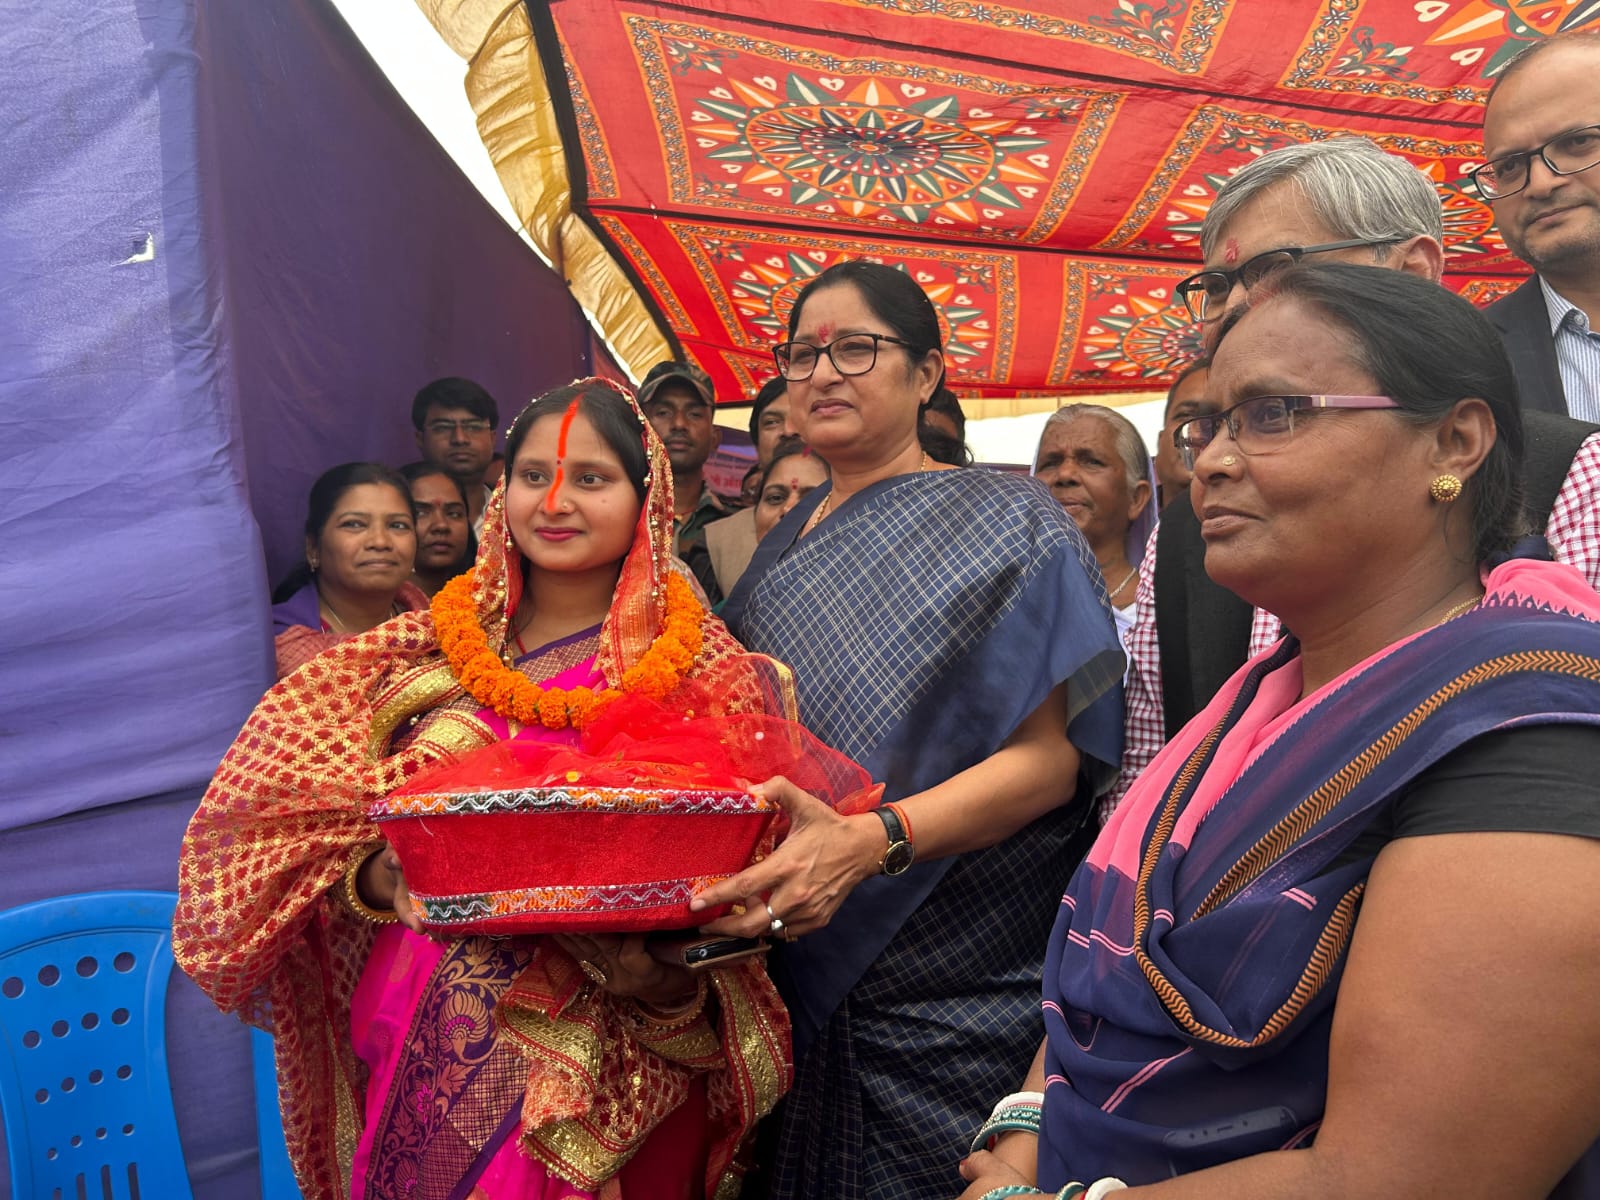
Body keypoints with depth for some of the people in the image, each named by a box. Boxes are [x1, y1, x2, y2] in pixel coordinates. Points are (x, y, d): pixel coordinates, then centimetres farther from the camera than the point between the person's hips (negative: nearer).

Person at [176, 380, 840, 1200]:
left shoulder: (711, 674, -6)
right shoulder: (430, 653, 3)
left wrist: (666, 975, -25)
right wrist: (379, 878, -14)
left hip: (599, 1067, -3)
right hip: (416, 1048, 3)